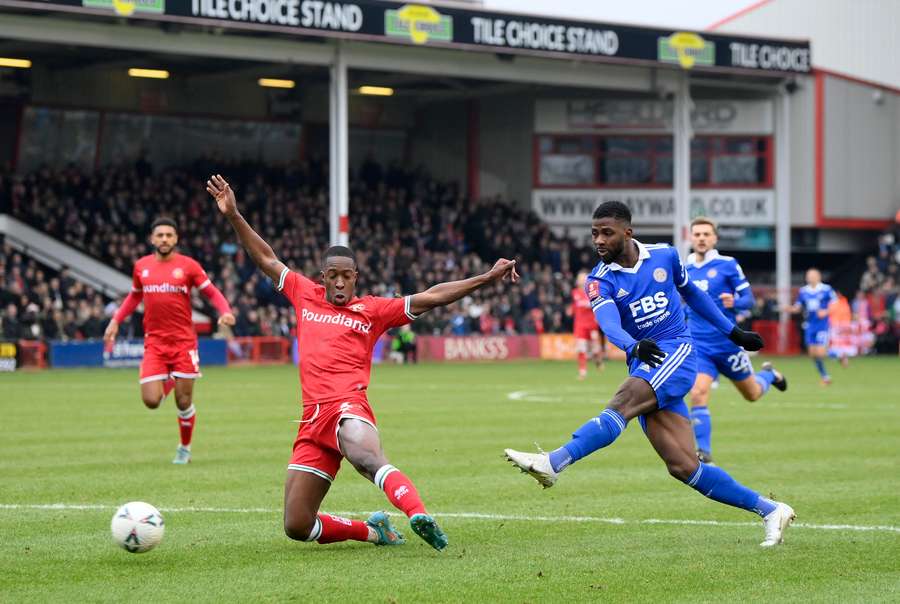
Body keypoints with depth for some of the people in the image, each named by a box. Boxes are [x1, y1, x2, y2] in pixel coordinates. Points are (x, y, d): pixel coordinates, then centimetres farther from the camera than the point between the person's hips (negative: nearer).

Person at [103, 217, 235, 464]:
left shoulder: (188, 265, -3)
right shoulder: (141, 266, 7)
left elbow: (212, 293, 0)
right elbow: (135, 296, 23)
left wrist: (225, 312, -18)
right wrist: (116, 320, 16)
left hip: (183, 342, -2)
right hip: (154, 342, 2)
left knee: (184, 402, -1)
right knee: (151, 401, -9)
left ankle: (184, 449, 22)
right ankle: (168, 383, 28)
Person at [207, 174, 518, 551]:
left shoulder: (373, 310, 12)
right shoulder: (305, 297, 19)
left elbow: (431, 297, 9)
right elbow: (266, 259, 25)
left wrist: (487, 278, 4)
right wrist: (233, 215, 21)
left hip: (348, 408, -4)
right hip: (313, 418, 4)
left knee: (367, 457, -43)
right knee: (296, 526, -2)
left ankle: (418, 513, -61)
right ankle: (373, 531, 17)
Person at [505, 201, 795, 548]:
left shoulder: (664, 256, 5)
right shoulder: (600, 281, 2)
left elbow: (691, 294, 25)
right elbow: (609, 324, -19)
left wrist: (732, 331, 30)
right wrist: (635, 346, -40)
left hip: (677, 354, -2)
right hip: (644, 363, 3)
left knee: (622, 403, -30)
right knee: (683, 467, -8)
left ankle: (554, 463, -42)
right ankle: (770, 511, 2)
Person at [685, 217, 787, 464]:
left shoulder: (727, 265, -6)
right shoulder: (684, 271, 6)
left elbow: (749, 299, -7)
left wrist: (734, 302, -26)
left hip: (727, 341, -2)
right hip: (699, 346, 2)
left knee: (752, 394, 15)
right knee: (698, 393, -20)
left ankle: (769, 375, 50)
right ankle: (703, 452, -15)